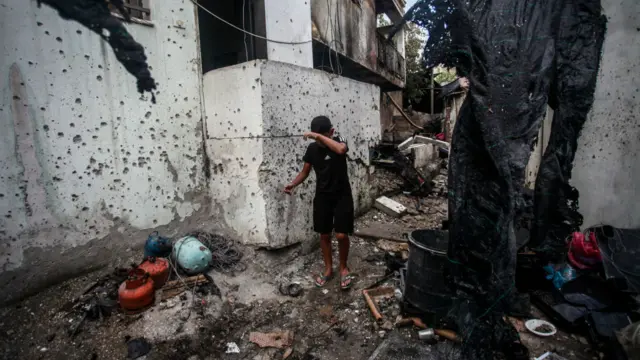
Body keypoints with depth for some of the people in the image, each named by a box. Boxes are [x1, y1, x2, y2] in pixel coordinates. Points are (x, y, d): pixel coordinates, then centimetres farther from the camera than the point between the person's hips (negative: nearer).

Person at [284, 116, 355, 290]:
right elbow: (305, 172, 6)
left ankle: (344, 268, 20)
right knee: (324, 234, 10)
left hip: (342, 195, -3)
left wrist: (320, 136, -34)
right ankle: (328, 268, 29)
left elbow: (341, 150, -37)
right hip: (322, 196, 4)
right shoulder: (312, 148, 0)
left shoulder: (338, 141, -11)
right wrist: (293, 184, -11)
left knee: (341, 235, -5)